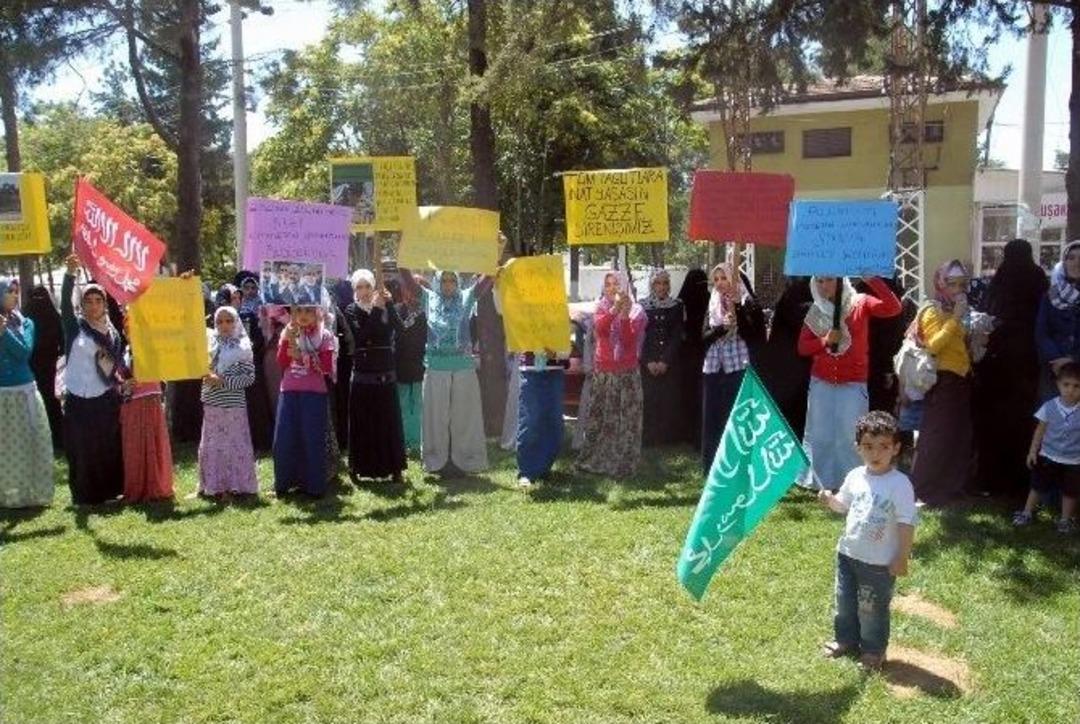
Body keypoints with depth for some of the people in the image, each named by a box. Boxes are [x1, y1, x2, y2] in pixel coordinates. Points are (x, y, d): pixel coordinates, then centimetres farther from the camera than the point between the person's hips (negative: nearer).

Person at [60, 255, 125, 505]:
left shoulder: (112, 332, 8)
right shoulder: (75, 326, 0)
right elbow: (65, 302, -17)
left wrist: (122, 380, -4)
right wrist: (70, 273, -32)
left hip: (105, 401, 3)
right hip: (78, 401, -3)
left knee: (108, 449, 6)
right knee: (82, 451, 2)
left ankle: (108, 491, 16)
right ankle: (85, 495, 9)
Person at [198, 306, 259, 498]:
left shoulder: (242, 347, -3)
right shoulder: (210, 342, 8)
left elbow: (249, 377, -8)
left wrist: (222, 381, -14)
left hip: (233, 404, -4)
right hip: (211, 403, 4)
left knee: (235, 444, 0)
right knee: (211, 445, 7)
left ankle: (238, 485, 9)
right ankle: (214, 485, 17)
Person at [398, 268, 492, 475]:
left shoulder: (467, 298, 9)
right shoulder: (429, 298, 10)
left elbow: (486, 281, 2)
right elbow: (408, 281, 4)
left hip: (464, 366, 0)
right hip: (436, 366, 0)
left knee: (464, 415, 5)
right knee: (436, 415, 5)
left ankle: (466, 460, 13)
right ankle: (436, 460, 14)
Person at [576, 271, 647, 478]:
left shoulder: (634, 310, 1)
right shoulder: (602, 307, 7)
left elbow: (629, 340, -11)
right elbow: (599, 328, -16)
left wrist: (624, 315, -21)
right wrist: (615, 308, -27)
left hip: (627, 372, -1)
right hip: (602, 371, 2)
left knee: (625, 419, -3)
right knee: (598, 417, 4)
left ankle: (623, 464, 4)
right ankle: (594, 461, 15)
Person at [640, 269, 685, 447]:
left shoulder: (676, 306, 5)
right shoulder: (642, 307, 5)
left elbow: (677, 336, 0)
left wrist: (665, 361, -10)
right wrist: (649, 362, -10)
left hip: (670, 363, 1)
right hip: (647, 363, 0)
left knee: (669, 400, -2)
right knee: (648, 400, -4)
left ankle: (668, 437, 6)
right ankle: (648, 438, 3)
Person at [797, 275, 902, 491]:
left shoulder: (860, 303, -3)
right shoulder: (815, 311, 6)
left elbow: (893, 308, -20)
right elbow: (803, 347, 6)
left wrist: (873, 280, -28)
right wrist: (825, 340, -12)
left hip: (853, 383, -3)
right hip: (821, 383, 3)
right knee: (819, 435, 7)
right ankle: (818, 482, 18)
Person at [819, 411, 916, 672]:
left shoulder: (900, 484, -19)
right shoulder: (855, 476, -3)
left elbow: (906, 524, -15)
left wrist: (902, 558, -14)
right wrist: (829, 499, -8)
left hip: (880, 562, -5)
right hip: (848, 553, 5)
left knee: (873, 609, 10)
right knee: (845, 602, 19)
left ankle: (874, 651, 30)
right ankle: (846, 640, 39)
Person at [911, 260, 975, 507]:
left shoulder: (961, 311, 15)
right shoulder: (932, 311, -9)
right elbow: (933, 345, -23)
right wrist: (954, 319, -24)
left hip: (961, 379, 8)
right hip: (942, 380, -8)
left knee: (960, 436, 12)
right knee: (936, 437, -6)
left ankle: (953, 487, 24)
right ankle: (922, 490, 2)